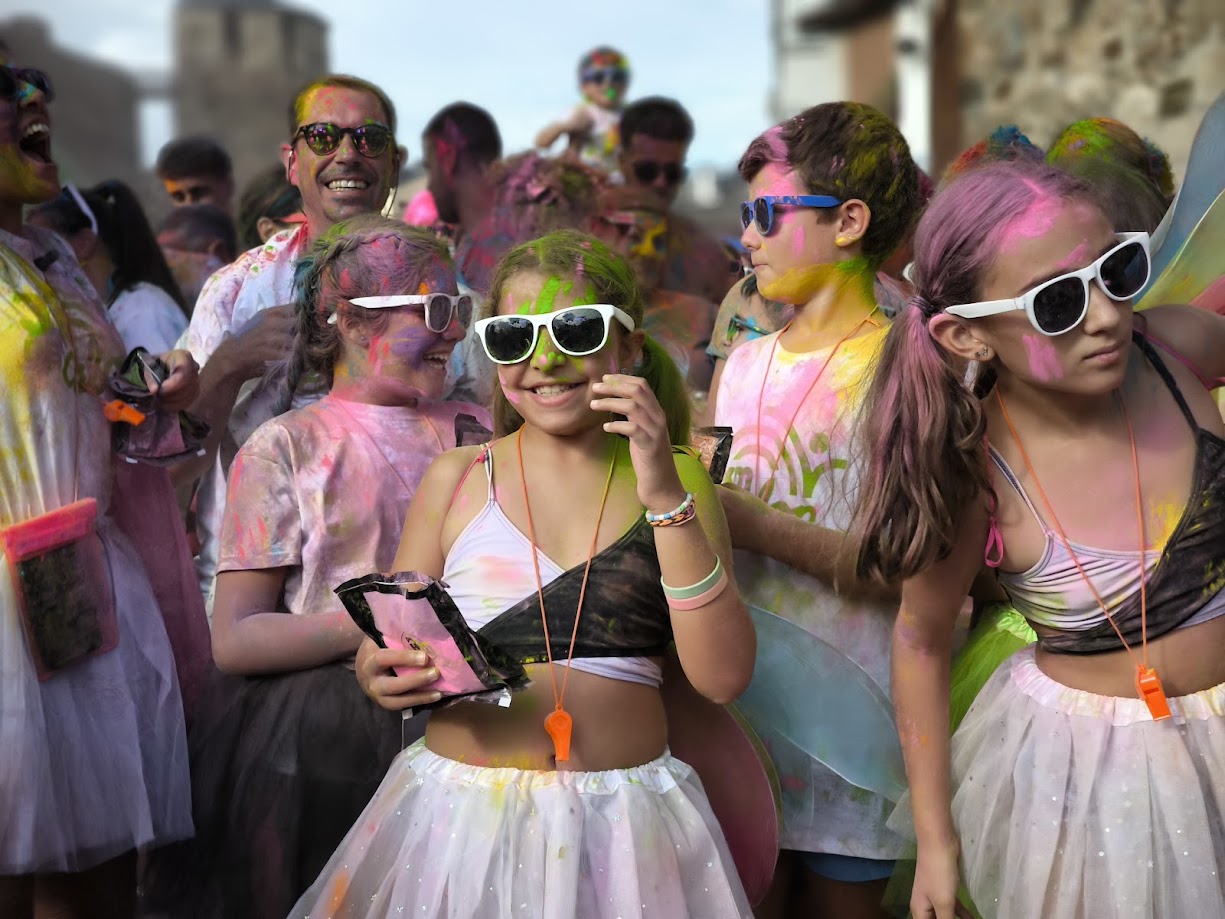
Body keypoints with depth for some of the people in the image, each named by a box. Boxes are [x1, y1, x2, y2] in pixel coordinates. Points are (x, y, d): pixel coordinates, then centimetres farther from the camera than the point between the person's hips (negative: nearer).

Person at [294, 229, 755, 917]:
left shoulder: (678, 482, 2)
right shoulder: (456, 479, 2)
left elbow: (723, 677, -9)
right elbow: (389, 649, 8)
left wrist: (666, 496, -15)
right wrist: (379, 676, -15)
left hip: (624, 824, 0)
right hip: (462, 809, 1)